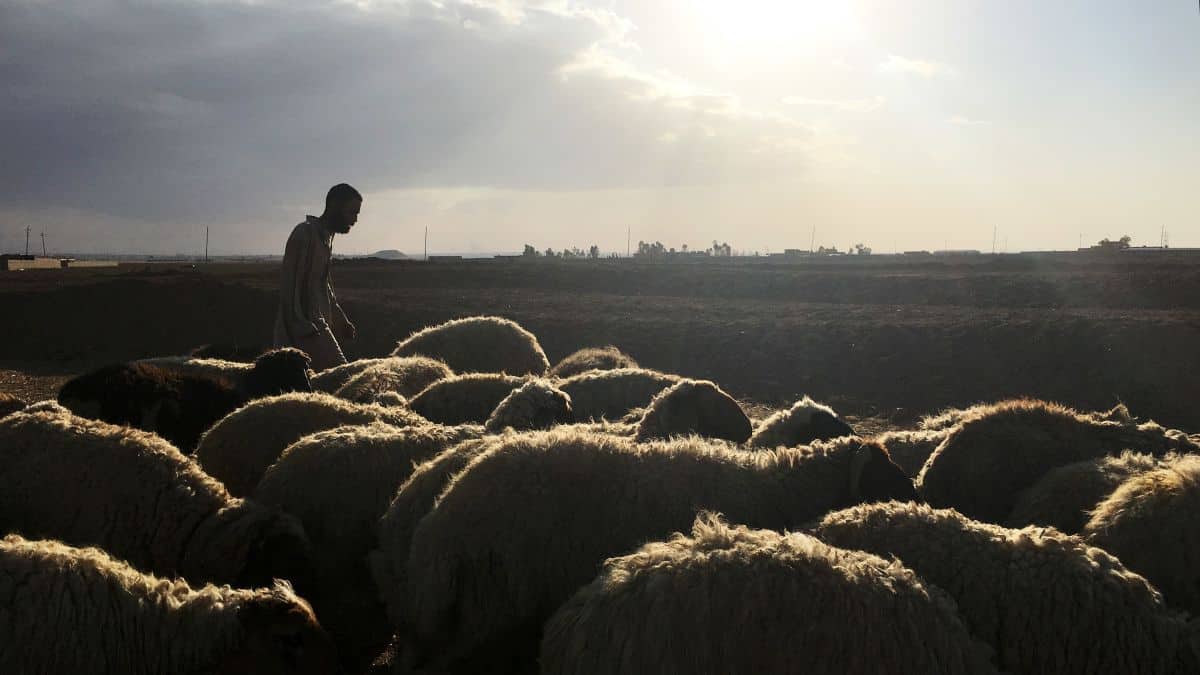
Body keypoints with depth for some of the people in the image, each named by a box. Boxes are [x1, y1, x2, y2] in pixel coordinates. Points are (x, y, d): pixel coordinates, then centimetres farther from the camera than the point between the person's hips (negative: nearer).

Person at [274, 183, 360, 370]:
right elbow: (290, 286, -16)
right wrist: (302, 329, -19)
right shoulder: (305, 234, -11)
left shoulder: (326, 237, 18)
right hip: (304, 329, -9)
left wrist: (342, 322, 22)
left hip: (318, 325, 9)